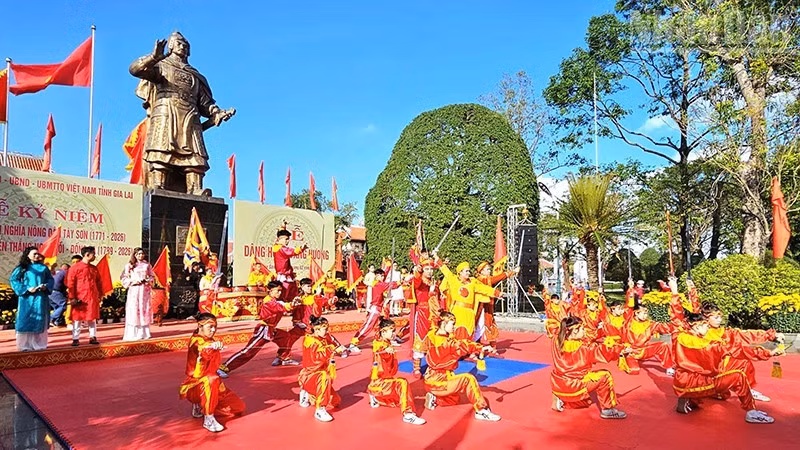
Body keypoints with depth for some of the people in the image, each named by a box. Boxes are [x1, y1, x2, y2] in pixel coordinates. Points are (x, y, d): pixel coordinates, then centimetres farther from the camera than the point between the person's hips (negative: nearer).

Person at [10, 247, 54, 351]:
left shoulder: (43, 268, 11)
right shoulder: (22, 268, 3)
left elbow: (50, 279, 13)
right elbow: (13, 280, -1)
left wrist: (46, 286, -7)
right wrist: (26, 289, -12)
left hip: (40, 299, 2)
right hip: (27, 299, -2)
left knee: (40, 322, 4)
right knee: (26, 321, -2)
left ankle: (39, 344, 11)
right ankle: (25, 345, 5)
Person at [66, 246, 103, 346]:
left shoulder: (94, 268, 12)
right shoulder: (75, 267, -5)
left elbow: (98, 282, 17)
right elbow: (70, 283, -7)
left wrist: (100, 295, 12)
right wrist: (72, 298, -11)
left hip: (93, 298, 5)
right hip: (80, 298, -5)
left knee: (92, 318, 8)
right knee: (77, 319, 3)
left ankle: (93, 337, 15)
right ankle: (76, 339, 10)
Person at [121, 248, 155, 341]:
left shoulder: (147, 265, 11)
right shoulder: (130, 265, 3)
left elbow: (152, 276, 16)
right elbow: (123, 277, 1)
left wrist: (147, 280, -4)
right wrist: (134, 281, -12)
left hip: (145, 290, 3)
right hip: (134, 290, -3)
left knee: (145, 309, 3)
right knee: (134, 310, -6)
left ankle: (144, 333, 9)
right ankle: (134, 334, -1)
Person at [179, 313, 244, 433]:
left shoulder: (211, 341, 9)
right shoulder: (196, 340, -15)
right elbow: (202, 351, -41)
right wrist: (213, 347, -61)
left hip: (208, 385, 8)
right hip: (193, 386, -8)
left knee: (238, 407, 4)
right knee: (211, 380, -41)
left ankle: (199, 406, 17)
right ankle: (208, 419, -30)